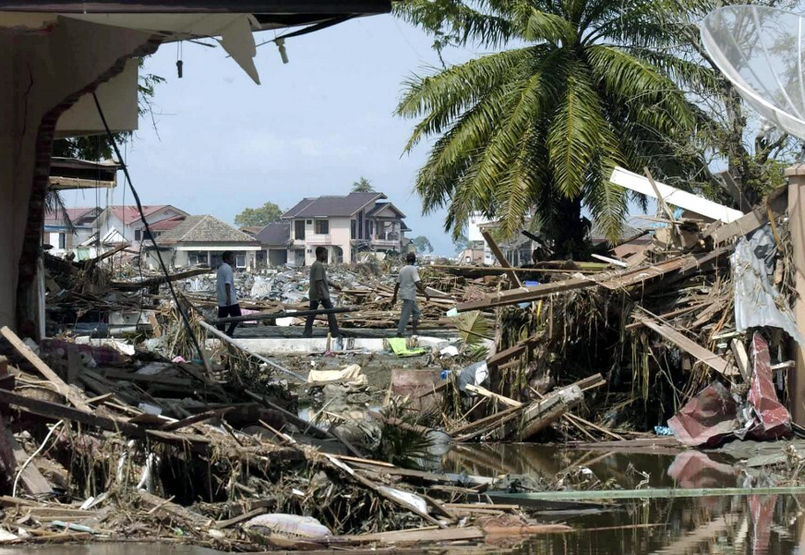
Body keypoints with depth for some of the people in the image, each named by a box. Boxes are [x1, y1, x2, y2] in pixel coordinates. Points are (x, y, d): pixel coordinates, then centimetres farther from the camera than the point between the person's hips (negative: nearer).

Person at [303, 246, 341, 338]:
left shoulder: (315, 265, 17)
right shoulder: (319, 265, -15)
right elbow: (318, 281, -22)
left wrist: (333, 285, 31)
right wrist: (320, 294, -25)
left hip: (313, 295, 9)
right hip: (322, 294, -9)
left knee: (311, 314, 7)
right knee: (330, 312, -1)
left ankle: (307, 333, 4)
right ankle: (335, 333, 1)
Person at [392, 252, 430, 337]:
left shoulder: (402, 269, 10)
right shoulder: (413, 269, -12)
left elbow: (397, 284, 14)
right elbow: (417, 283, -21)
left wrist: (394, 296, 20)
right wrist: (425, 294, -18)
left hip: (403, 294, 8)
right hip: (409, 295, -8)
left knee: (416, 312, 18)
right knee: (405, 315, -7)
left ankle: (415, 332, 16)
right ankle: (399, 332, -10)